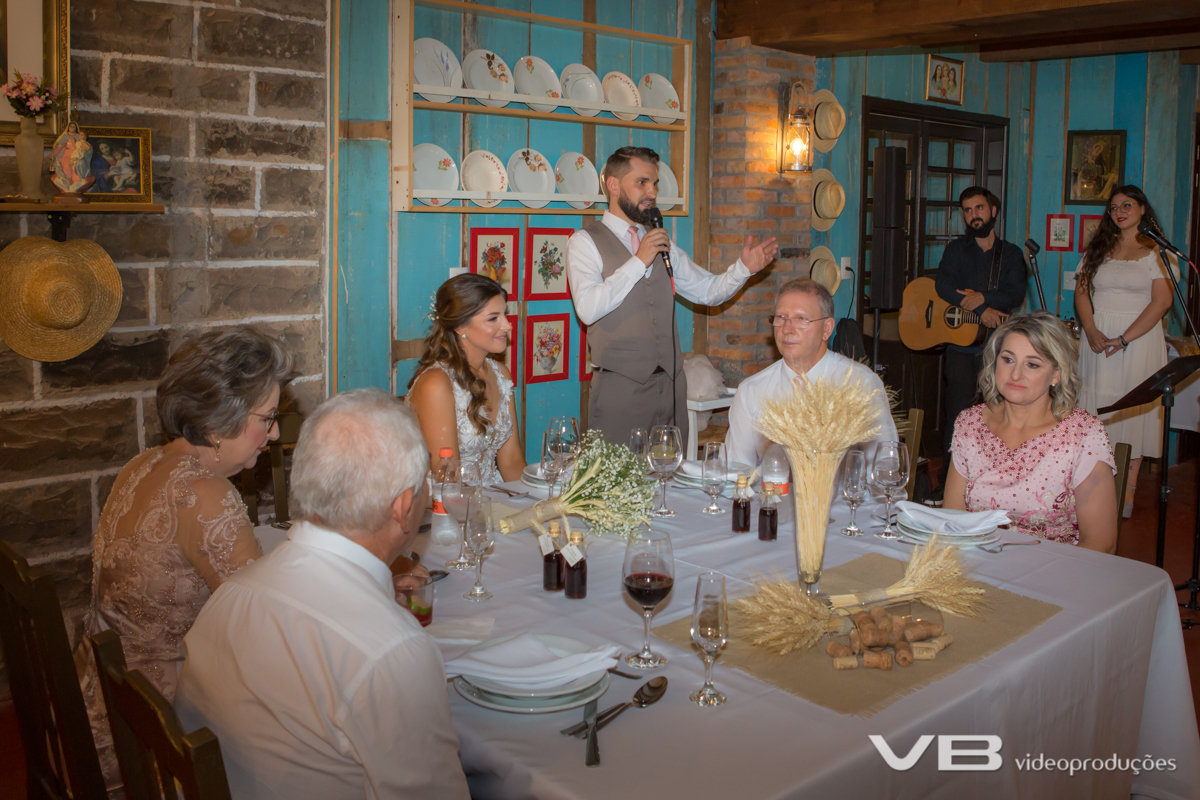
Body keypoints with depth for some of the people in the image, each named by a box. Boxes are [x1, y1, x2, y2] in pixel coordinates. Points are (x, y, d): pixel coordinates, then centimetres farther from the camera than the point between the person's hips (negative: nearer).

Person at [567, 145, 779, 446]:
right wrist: (639, 261, -16)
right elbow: (588, 309, -17)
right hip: (620, 385, -6)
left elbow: (708, 291, 17)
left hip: (671, 383, 6)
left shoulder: (662, 243, 18)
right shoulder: (586, 242, -2)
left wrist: (743, 267, -1)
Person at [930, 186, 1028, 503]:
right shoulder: (956, 250, 11)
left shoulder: (1011, 254, 13)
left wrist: (983, 297, -20)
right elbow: (943, 286, -9)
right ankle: (948, 483, 2)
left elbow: (1016, 294, -4)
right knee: (958, 413, -4)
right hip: (960, 343, -1)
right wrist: (981, 310, -17)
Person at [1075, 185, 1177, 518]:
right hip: (1098, 338, 3)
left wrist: (1123, 339, -16)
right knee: (1096, 407, 1)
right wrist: (1091, 332, -9)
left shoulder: (1156, 251, 0)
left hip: (1140, 338, -3)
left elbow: (1162, 302, -8)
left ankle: (1128, 495, 3)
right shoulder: (1098, 249, 12)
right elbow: (1081, 292, 7)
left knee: (1133, 412, -2)